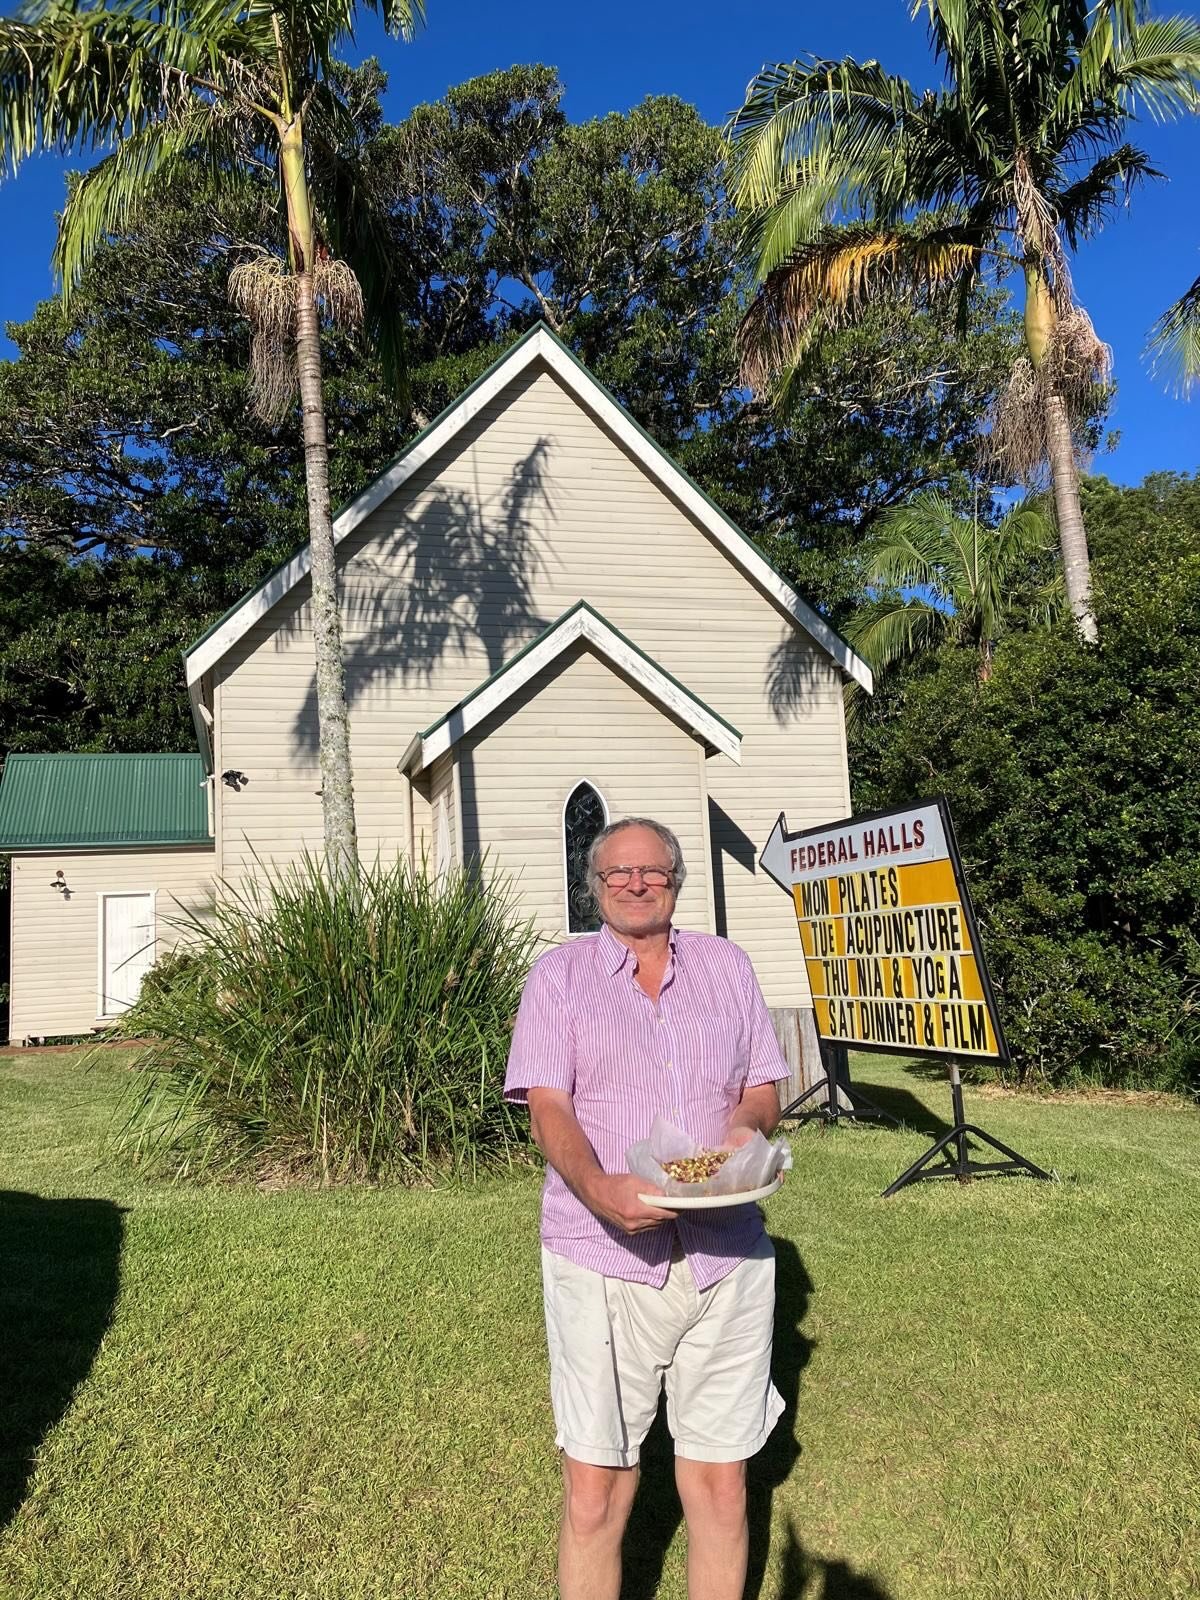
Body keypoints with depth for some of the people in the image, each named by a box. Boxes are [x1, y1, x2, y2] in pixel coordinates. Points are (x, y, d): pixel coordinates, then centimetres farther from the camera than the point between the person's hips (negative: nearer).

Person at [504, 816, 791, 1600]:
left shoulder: (727, 964, 11)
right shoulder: (560, 973, 4)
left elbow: (764, 1088, 12)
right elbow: (548, 1107, -6)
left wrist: (747, 1129, -11)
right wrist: (601, 1190, -23)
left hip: (726, 1255, 2)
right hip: (603, 1258, -2)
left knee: (721, 1480, 10)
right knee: (594, 1485, 4)